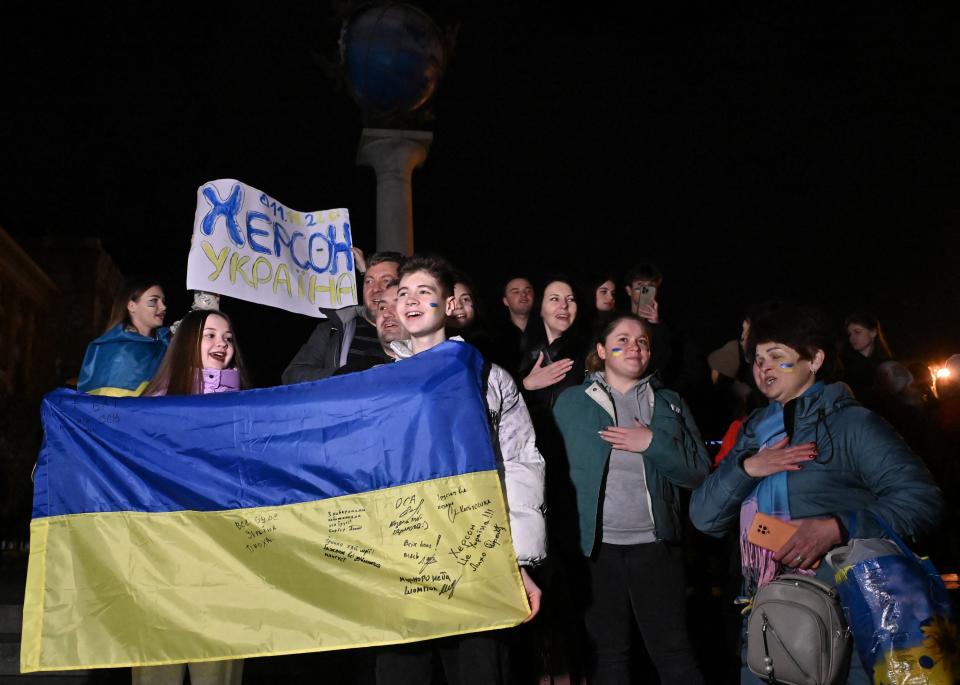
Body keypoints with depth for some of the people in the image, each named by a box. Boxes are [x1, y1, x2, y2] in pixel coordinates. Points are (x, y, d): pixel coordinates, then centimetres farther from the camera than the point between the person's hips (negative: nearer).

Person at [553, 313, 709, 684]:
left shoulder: (669, 403, 10)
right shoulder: (572, 401, 4)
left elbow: (699, 471, 4)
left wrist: (653, 443, -11)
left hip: (655, 543, 1)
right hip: (597, 545, -1)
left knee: (673, 652, 3)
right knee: (609, 652, 10)